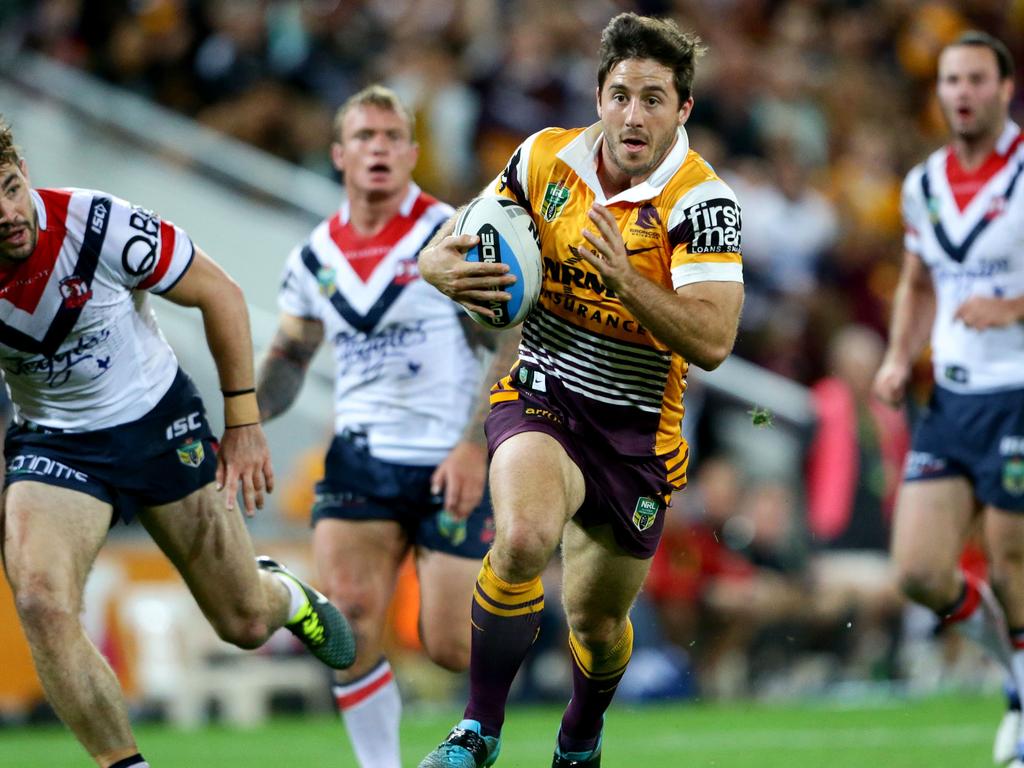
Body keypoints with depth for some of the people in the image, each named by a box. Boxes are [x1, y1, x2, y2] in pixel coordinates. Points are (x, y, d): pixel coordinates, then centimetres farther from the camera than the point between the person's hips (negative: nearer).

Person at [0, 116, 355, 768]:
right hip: (52, 441, 1)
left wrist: (243, 423, -8)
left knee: (246, 624, 9)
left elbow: (221, 294, -11)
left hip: (158, 421, -1)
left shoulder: (100, 225, -27)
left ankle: (284, 593, 48)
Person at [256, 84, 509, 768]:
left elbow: (514, 346, -8)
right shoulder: (314, 258, 8)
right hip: (360, 459, 4)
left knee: (450, 643, -6)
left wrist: (475, 446, -18)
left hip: (452, 463, -4)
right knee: (348, 621, -13)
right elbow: (288, 357, 21)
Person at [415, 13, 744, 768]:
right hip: (541, 396, 0)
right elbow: (450, 244, 7)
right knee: (524, 537, -32)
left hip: (637, 431, 0)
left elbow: (712, 342, -26)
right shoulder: (546, 158, -5)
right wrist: (443, 267, -18)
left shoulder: (703, 202, -16)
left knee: (597, 619, 13)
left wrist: (627, 281, -39)